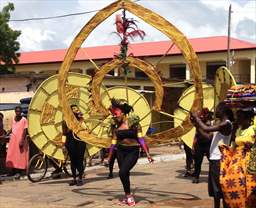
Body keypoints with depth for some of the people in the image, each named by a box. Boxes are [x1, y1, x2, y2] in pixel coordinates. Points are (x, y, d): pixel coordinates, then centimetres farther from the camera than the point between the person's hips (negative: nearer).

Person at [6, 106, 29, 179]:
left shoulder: (24, 120, -6)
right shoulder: (13, 119, 11)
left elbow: (25, 131, -11)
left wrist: (22, 140, -19)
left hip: (20, 140, -6)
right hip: (13, 140, 6)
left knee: (20, 156, -4)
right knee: (12, 155, 7)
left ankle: (19, 172, -1)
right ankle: (14, 171, 17)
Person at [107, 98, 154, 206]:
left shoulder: (133, 122, -12)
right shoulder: (115, 125, 0)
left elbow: (140, 139, -13)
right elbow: (114, 141, 8)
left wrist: (147, 154, -17)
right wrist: (109, 157, 12)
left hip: (133, 151, -5)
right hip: (120, 151, 5)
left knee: (122, 172, -19)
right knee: (125, 174, 9)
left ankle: (129, 195, 0)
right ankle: (127, 197, 27)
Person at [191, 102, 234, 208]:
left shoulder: (226, 124, -17)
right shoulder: (220, 123, 13)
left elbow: (206, 129, -27)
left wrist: (197, 118, -13)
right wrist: (196, 124, 6)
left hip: (219, 160, -10)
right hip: (214, 159, 10)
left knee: (221, 187, -3)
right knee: (215, 187, 17)